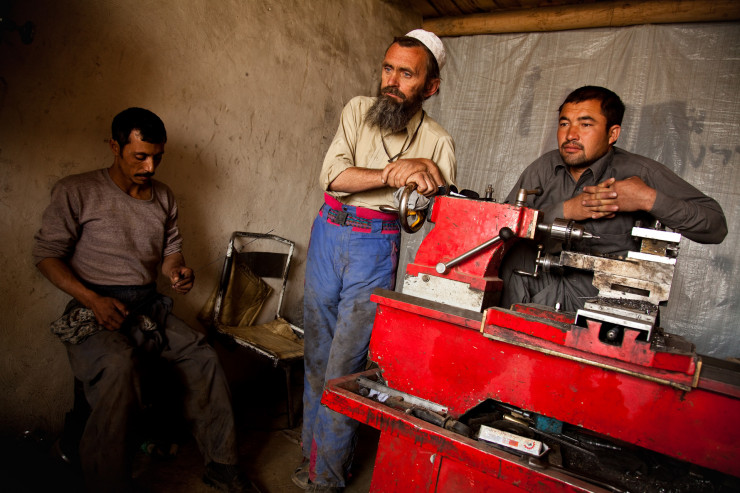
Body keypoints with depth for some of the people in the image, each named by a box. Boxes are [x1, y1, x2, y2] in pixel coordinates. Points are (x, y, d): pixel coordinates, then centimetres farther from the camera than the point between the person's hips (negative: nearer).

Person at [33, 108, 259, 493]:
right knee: (118, 366, -35)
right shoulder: (76, 192, -1)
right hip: (94, 309, -4)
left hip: (148, 307, 5)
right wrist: (94, 300, -16)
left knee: (204, 357, -16)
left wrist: (178, 271, -6)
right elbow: (46, 254, -3)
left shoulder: (163, 197, 14)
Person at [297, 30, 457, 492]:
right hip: (329, 232, 3)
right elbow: (332, 175, -11)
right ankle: (315, 448, 32)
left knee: (345, 361, -2)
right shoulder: (358, 109, 4)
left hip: (376, 247, -3)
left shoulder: (438, 142, -1)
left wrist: (426, 179, -21)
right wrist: (395, 175, -20)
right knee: (318, 349, 12)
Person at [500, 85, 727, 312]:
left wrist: (649, 199, -20)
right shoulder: (544, 168, 2)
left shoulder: (640, 172, -7)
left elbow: (716, 227, -7)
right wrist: (566, 210, -20)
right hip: (545, 282, 3)